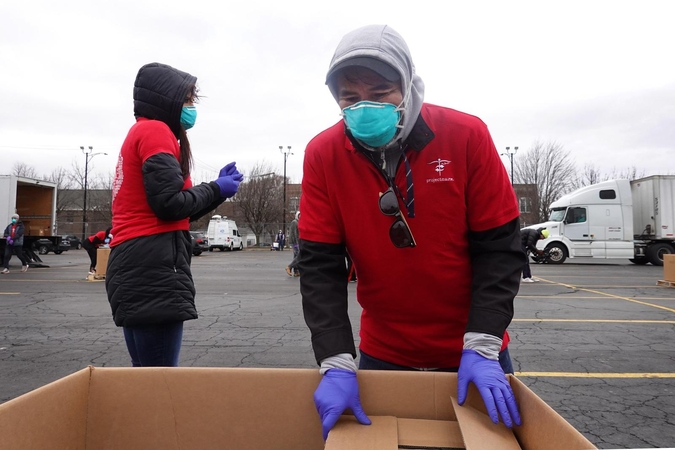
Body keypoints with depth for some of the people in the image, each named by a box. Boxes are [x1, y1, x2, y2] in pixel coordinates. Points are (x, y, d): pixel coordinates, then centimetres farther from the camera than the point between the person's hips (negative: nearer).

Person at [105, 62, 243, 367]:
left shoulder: (141, 132, 25)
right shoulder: (156, 130, -5)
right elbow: (170, 204, -16)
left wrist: (216, 188, 12)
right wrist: (217, 190, -1)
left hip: (139, 269, 10)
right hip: (153, 269, -10)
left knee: (147, 373, 14)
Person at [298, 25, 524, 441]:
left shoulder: (467, 135, -14)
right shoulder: (323, 154, -11)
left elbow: (500, 246, -11)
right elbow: (320, 264, -13)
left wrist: (482, 345, -19)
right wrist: (337, 363, -20)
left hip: (472, 352, 0)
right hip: (383, 353, 1)